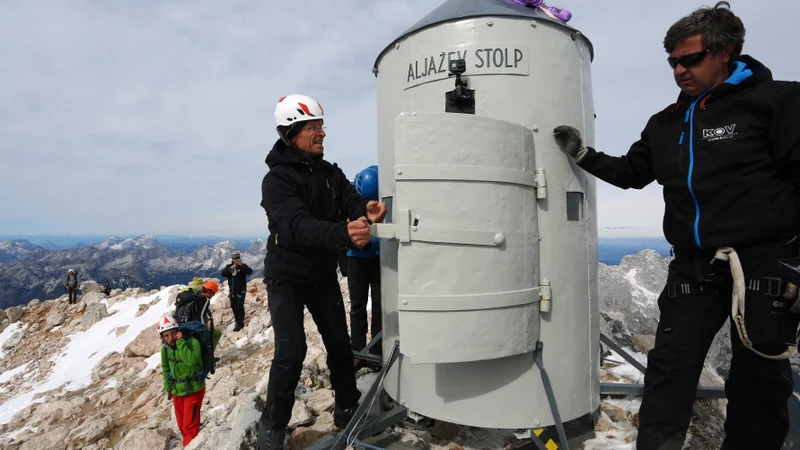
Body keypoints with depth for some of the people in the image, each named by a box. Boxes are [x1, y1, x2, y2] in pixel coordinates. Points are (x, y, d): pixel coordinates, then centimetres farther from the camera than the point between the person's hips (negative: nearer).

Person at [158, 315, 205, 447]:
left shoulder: (192, 342, -23)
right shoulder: (165, 349, -5)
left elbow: (191, 361, -40)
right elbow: (165, 368, 13)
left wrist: (180, 342, -37)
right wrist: (167, 387, 9)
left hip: (193, 390, -6)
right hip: (177, 391, 6)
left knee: (189, 426, -5)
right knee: (182, 426, 20)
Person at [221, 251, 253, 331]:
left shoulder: (243, 266, -5)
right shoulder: (228, 266, 5)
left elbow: (249, 271, -23)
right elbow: (223, 274, -10)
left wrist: (242, 265, -32)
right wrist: (230, 268, -23)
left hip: (241, 290, -5)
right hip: (232, 290, 5)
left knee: (239, 306, -9)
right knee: (234, 306, 13)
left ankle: (240, 323, -5)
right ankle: (237, 320, 29)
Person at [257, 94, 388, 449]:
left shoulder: (331, 173, 2)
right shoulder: (276, 180, -18)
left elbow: (351, 200, -12)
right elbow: (299, 226, -33)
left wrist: (368, 212, -37)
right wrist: (344, 233, -51)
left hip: (324, 275, 6)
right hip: (286, 277, -5)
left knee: (340, 344, 10)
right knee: (291, 351, -11)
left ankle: (347, 409, 31)